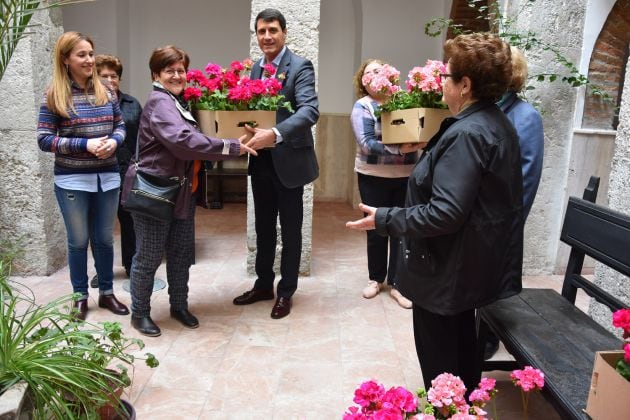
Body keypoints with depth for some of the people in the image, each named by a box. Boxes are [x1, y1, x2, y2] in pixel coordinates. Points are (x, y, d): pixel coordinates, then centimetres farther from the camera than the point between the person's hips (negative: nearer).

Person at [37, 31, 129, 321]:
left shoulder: (106, 93, 5)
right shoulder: (55, 97, -6)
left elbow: (121, 126, 11)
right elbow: (44, 140, -8)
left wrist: (114, 141, -12)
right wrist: (85, 145, -19)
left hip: (107, 177, 3)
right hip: (72, 180, -3)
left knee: (105, 238, 13)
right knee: (78, 240, 8)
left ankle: (106, 293, 28)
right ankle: (80, 296, 25)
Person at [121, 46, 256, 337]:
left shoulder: (181, 102, 14)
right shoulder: (159, 103, -16)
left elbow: (192, 135, 24)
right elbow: (182, 140, -31)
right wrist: (231, 147, -30)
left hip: (182, 192, 9)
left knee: (182, 253, 15)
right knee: (149, 256, 4)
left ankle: (179, 306, 31)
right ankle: (140, 313, 21)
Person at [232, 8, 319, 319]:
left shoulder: (300, 66, -11)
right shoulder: (255, 68, 10)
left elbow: (309, 110, -25)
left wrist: (275, 134, -39)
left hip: (289, 159, -6)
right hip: (261, 160, 6)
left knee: (290, 230, 7)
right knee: (263, 227, 16)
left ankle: (286, 292, 23)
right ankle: (263, 284, 33)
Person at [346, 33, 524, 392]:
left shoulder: (466, 134, -25)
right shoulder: (498, 122, 6)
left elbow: (445, 213, -30)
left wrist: (384, 219, -22)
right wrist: (433, 155, 24)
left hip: (449, 268, -10)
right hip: (474, 262, 10)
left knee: (439, 358, 8)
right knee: (462, 344, 26)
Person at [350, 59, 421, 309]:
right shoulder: (362, 106, -5)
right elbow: (366, 144, -16)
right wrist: (399, 149, -27)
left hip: (406, 176, 2)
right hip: (374, 177, -2)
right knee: (376, 230, 11)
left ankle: (396, 283, 18)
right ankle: (375, 278, 29)